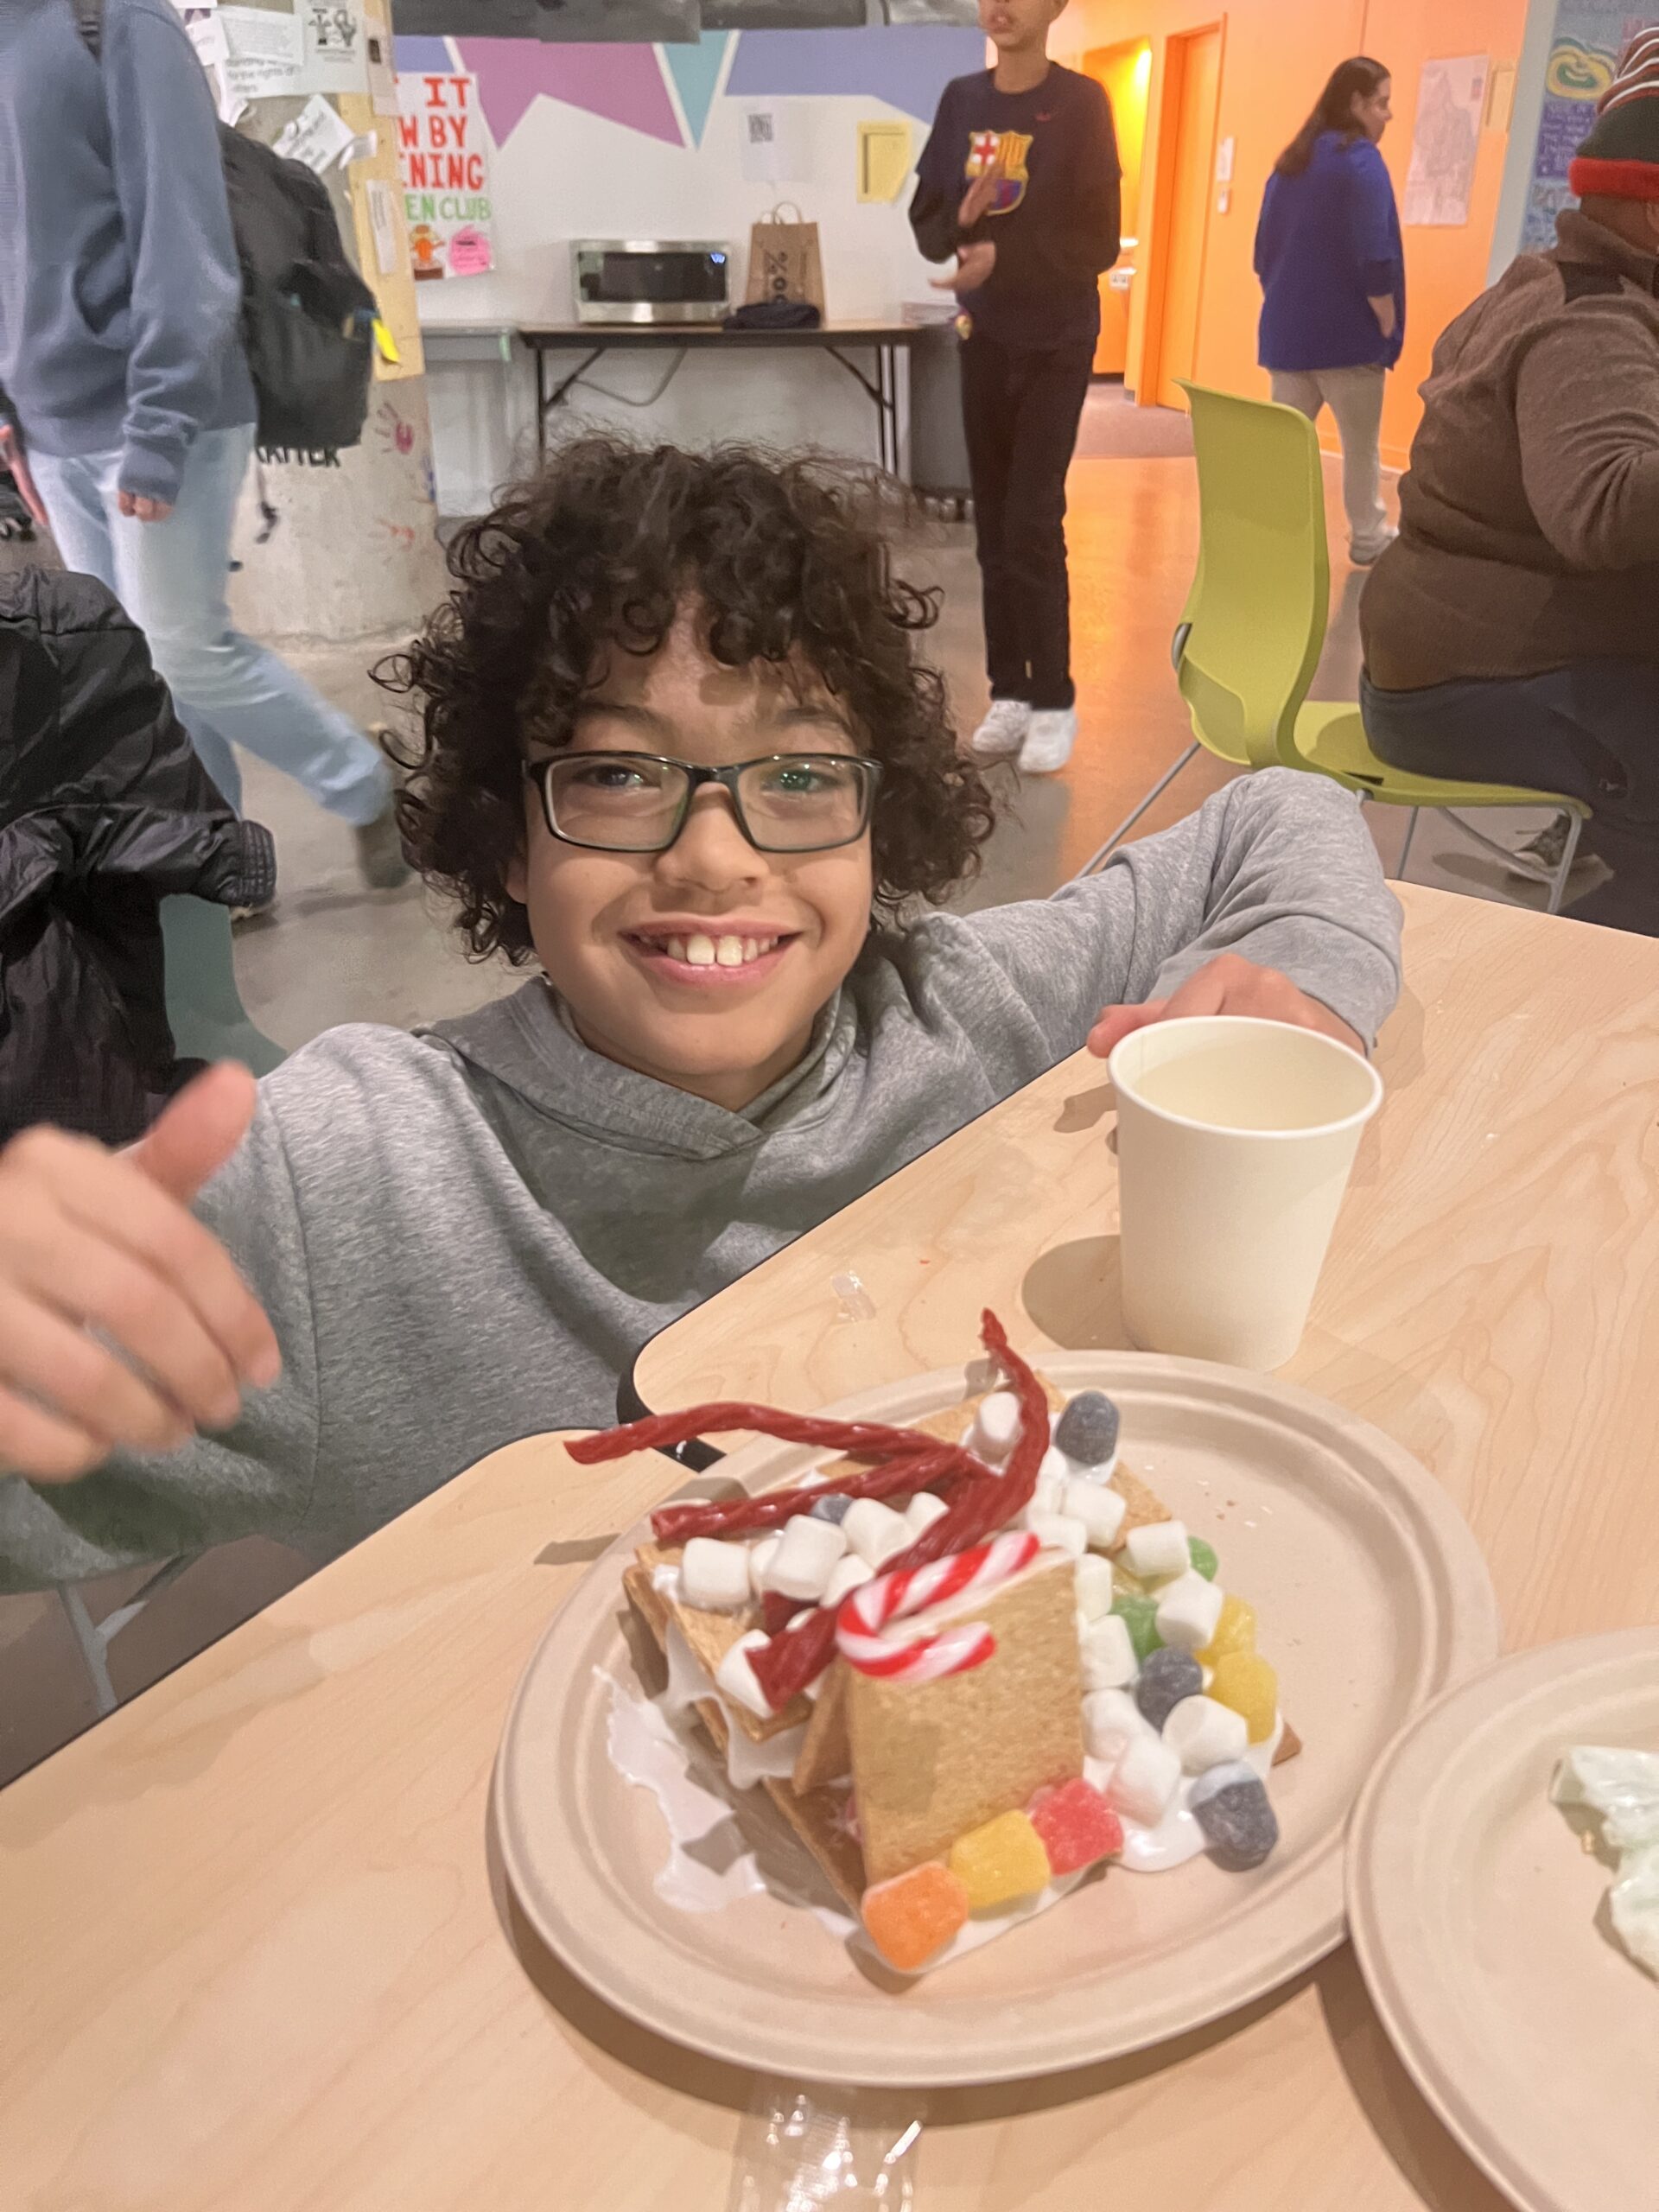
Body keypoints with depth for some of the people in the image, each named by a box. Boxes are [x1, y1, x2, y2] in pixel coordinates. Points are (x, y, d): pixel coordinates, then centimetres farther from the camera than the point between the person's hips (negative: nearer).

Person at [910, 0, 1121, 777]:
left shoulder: (1080, 102, -6)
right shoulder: (960, 100, 7)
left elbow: (1100, 244, -11)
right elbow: (925, 224, 8)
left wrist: (1005, 258, -24)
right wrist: (961, 222, -14)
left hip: (1057, 343, -5)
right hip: (984, 338, 5)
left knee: (1033, 525, -10)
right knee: (993, 525, 4)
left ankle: (1054, 700, -1)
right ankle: (1009, 690, 11)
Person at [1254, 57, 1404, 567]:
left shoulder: (1289, 162, 12)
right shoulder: (1361, 160, -11)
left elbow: (1265, 253, 15)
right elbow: (1375, 259, -18)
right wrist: (1389, 326, -9)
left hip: (1286, 333, 6)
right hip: (1347, 334, -6)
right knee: (1361, 446, 7)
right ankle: (1368, 538, 16)